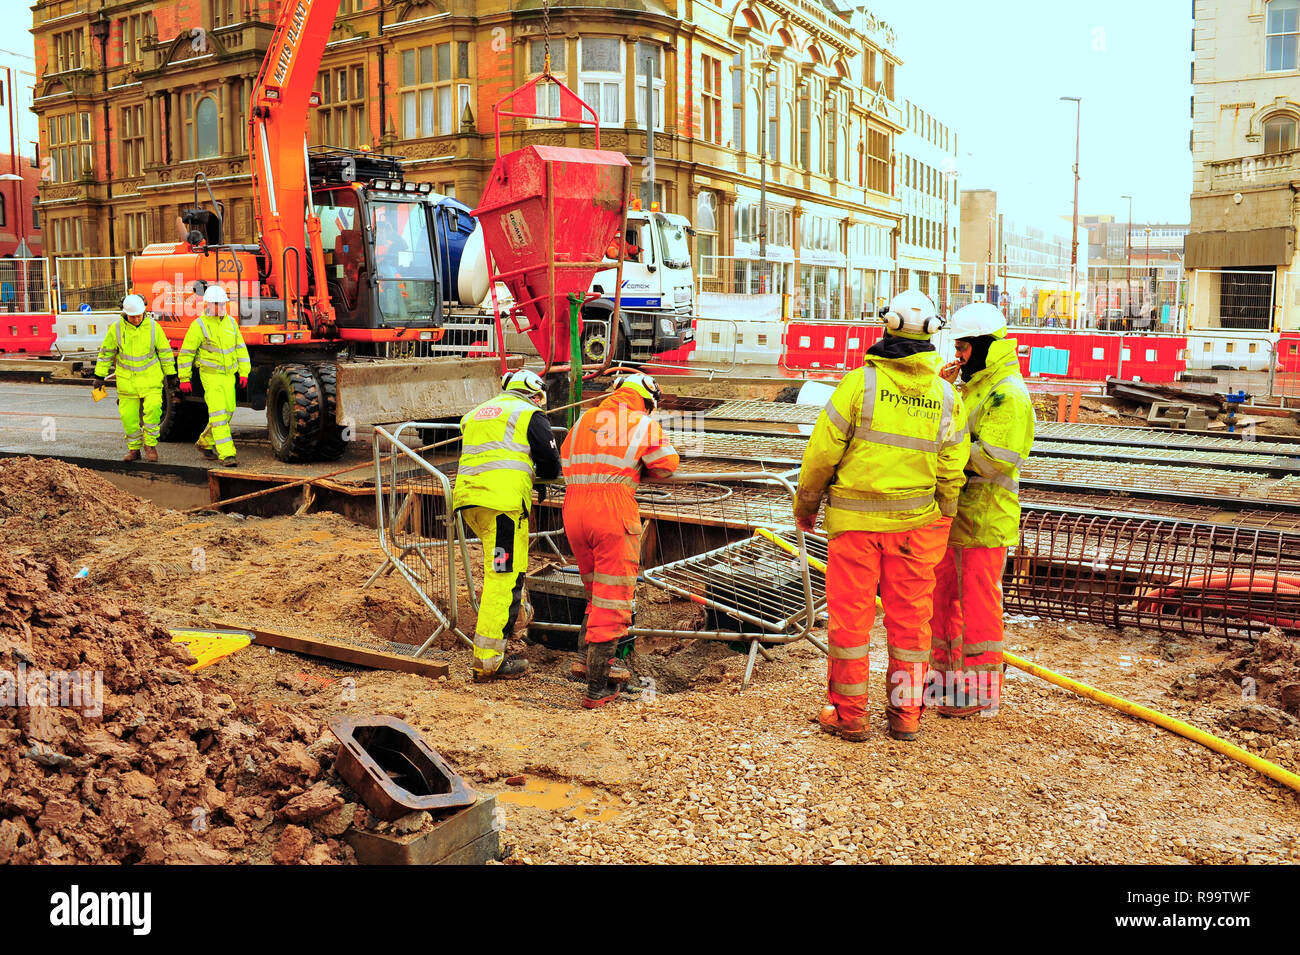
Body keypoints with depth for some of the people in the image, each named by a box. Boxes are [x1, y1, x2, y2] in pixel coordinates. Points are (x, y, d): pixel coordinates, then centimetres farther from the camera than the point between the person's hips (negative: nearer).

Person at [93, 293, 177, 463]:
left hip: (150, 377, -1)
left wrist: (171, 374, 8)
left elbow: (164, 351, 4)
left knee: (152, 410, -17)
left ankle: (150, 445, -1)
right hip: (127, 379, 1)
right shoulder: (116, 328, -5)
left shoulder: (153, 327, -6)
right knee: (129, 416, 3)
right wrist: (99, 376, 6)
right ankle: (134, 449, 19)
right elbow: (106, 352, 6)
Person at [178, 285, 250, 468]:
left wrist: (244, 373, 6)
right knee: (218, 413, -13)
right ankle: (226, 454, -16)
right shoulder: (198, 325, -7)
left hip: (229, 375, 6)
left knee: (228, 411, 11)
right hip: (210, 375, -6)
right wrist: (184, 379, -4)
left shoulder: (231, 323, 8)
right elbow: (186, 353, -4)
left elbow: (240, 348, 13)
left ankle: (204, 443, 32)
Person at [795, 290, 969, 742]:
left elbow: (823, 452, -7)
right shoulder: (946, 396, 2)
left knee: (850, 613, 6)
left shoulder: (860, 382, -10)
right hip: (915, 522, 3)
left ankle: (848, 713, 14)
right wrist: (940, 523, 18)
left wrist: (805, 504, 7)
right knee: (909, 615, 11)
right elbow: (950, 472, 5)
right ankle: (906, 712, 20)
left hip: (855, 519, -3)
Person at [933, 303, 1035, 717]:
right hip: (955, 513, 9)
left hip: (985, 518, -9)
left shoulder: (1008, 394, -15)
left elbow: (993, 460, -23)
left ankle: (982, 692, 10)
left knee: (979, 604, -1)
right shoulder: (974, 387, 16)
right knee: (944, 596, 16)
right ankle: (948, 673, 30)